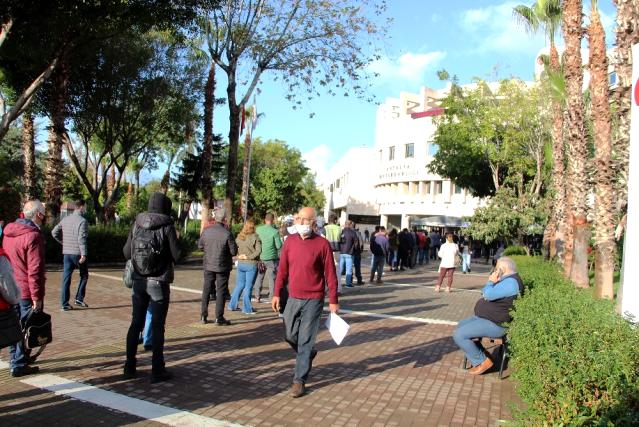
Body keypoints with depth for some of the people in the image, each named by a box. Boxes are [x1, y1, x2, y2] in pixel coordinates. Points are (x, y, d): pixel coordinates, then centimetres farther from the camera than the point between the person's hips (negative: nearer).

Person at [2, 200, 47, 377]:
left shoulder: (9, 232, 8)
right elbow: (34, 270, -21)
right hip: (27, 291, -8)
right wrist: (37, 297, -17)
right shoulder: (33, 236, -19)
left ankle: (16, 357, 34)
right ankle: (19, 365, 8)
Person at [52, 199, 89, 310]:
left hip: (66, 253, 6)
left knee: (66, 278, 6)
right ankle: (79, 299, 9)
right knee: (84, 276, 13)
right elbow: (81, 239, -19)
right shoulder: (82, 221, -12)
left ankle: (64, 304, 8)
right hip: (77, 253, -6)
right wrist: (83, 254, -19)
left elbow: (54, 232, 12)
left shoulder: (65, 219, 9)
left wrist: (63, 242, 19)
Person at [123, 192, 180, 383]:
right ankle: (157, 370, 7)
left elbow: (127, 253, 5)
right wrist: (176, 239, 8)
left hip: (139, 281, 4)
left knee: (136, 323, 15)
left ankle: (129, 367, 22)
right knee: (157, 326, 3)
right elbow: (176, 255, -10)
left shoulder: (137, 224, 1)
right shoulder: (167, 227, -12)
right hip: (159, 283, -4)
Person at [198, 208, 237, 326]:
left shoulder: (206, 231, -6)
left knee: (206, 289, 16)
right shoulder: (227, 233, -19)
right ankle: (219, 318, 7)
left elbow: (200, 245, 8)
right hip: (222, 267, -4)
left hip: (208, 265, 4)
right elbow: (234, 251, -14)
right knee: (221, 291, 5)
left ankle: (203, 316, 21)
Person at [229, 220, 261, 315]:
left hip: (240, 264, 5)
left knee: (239, 284, 18)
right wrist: (248, 257, -11)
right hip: (251, 264, -5)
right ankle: (247, 308, 8)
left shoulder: (239, 237, 3)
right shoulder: (255, 237, -11)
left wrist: (239, 255, 0)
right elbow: (258, 251, -17)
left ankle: (232, 305, 23)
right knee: (248, 286, 3)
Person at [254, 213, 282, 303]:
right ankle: (272, 297, 7)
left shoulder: (258, 229, -1)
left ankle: (257, 297, 18)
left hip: (260, 257, 4)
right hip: (271, 257, -4)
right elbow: (279, 246, -11)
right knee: (272, 278, 5)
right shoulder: (274, 231, -13)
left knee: (259, 277, 14)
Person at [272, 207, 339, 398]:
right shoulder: (290, 241, 3)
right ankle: (308, 354, 42)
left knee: (305, 341, 0)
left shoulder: (322, 244, -9)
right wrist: (277, 294, 6)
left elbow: (330, 274, -7)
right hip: (293, 298, 5)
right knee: (290, 335, 13)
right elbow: (282, 270, 8)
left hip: (313, 300, -4)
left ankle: (299, 380, 11)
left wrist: (333, 301, -7)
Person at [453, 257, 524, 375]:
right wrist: (491, 282, 4)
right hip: (488, 318, 12)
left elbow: (488, 295, -28)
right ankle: (477, 357, 12)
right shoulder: (506, 280, 13)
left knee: (459, 335, -17)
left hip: (495, 324, -12)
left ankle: (482, 361, -3)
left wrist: (490, 281, -12)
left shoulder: (511, 282, -23)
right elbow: (485, 293, 21)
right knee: (461, 325, 20)